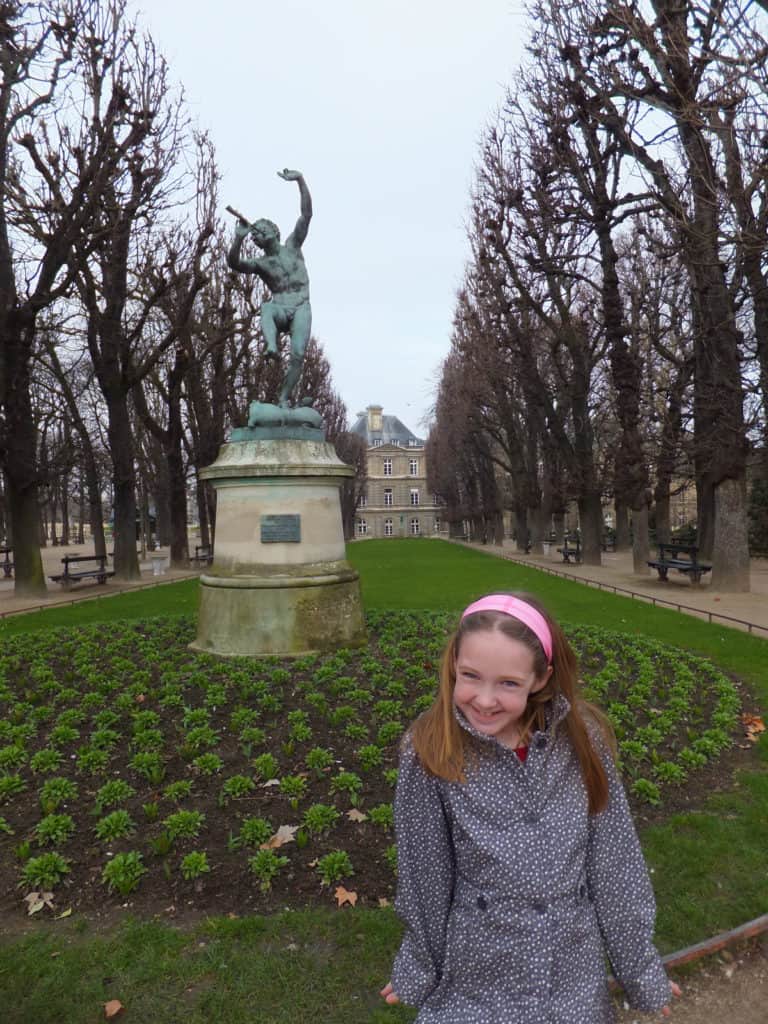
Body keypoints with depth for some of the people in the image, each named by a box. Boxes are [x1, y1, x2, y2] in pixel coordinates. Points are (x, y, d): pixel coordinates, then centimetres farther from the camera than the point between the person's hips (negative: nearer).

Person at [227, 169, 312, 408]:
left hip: (301, 309, -1)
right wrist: (239, 238, -21)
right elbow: (234, 263, -8)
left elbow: (307, 214, 3)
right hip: (280, 310, 1)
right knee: (267, 307, -35)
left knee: (298, 354, -19)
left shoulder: (292, 246, 12)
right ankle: (272, 347, -56)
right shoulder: (260, 264, 11)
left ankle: (283, 399, -12)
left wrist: (300, 180, -7)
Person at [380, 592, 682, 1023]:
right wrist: (419, 971, 4)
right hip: (477, 971, -1)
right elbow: (425, 877, -9)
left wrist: (641, 968, 3)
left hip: (574, 964, 2)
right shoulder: (430, 753, -21)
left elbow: (617, 862, -6)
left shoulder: (581, 740, -17)